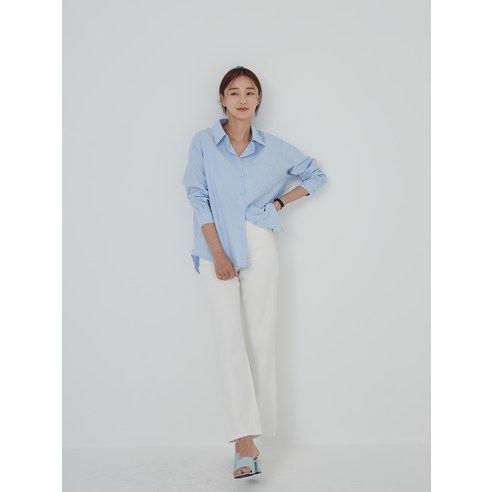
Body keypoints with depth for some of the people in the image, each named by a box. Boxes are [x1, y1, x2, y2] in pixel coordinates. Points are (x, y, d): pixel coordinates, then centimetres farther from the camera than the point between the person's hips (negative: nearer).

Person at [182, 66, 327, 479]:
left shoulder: (274, 148, 8)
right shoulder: (203, 143, 3)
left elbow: (316, 174, 21)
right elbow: (199, 198, -2)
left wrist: (281, 201, 7)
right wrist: (218, 253, -11)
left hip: (260, 250, 2)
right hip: (217, 251, -2)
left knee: (261, 340, 1)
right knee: (230, 341, -9)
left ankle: (251, 436, 13)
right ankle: (245, 444, -10)